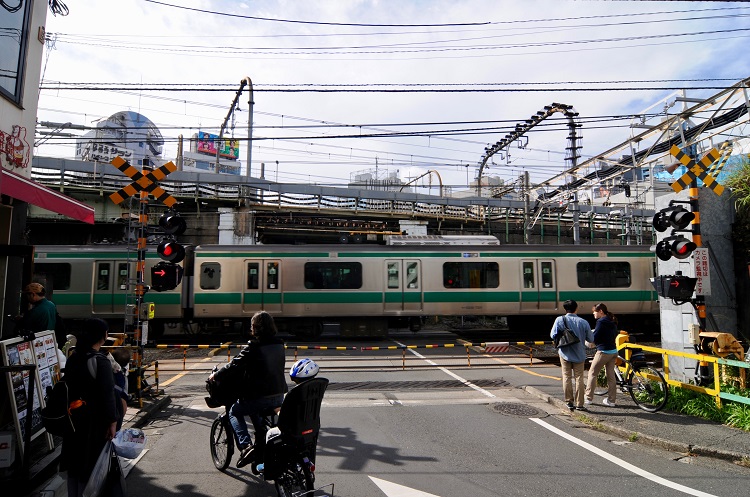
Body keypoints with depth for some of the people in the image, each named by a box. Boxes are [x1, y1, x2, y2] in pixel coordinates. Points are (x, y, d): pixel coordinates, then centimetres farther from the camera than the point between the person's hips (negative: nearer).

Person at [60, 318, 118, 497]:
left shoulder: (72, 359, 2)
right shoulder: (101, 362, -20)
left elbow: (69, 387, 10)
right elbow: (107, 395, -19)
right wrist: (112, 421, -12)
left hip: (74, 417, 7)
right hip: (94, 421, -7)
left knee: (75, 461, 19)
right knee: (91, 465, 5)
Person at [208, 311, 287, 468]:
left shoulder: (253, 347, -15)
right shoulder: (279, 345, 5)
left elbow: (234, 365, -9)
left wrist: (215, 375, 8)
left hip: (260, 396, -7)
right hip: (279, 397, 7)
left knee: (234, 412, 19)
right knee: (254, 411, 34)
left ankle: (246, 446, 2)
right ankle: (262, 446, 31)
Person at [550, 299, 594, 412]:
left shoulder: (560, 320, -9)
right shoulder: (583, 322, -7)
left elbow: (553, 335, -11)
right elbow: (591, 339, 0)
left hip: (565, 353, -1)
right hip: (579, 354, 1)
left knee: (567, 377, 7)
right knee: (579, 378, 8)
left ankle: (569, 402, 9)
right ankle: (579, 404, 10)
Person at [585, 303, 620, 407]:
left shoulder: (601, 322, -15)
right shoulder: (613, 322, 11)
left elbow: (594, 338, -16)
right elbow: (615, 335, 17)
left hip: (603, 352, -8)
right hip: (613, 351, 8)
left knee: (592, 373, 3)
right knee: (611, 375, 11)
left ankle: (588, 398, 7)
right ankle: (611, 400, 15)